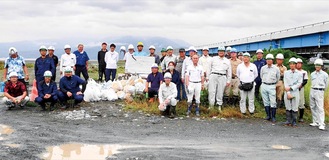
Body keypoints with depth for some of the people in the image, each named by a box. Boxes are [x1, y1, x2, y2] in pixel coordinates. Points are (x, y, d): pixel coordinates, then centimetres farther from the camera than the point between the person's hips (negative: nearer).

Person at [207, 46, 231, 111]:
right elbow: (209, 68, 12)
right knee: (212, 91, -6)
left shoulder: (227, 61, 13)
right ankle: (211, 105, -2)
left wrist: (228, 81, 10)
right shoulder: (213, 59, 11)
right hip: (213, 75, -1)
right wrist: (207, 77, 6)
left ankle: (219, 105, 10)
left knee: (220, 92, 2)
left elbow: (229, 72, 15)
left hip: (222, 77, 1)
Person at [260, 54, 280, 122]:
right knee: (266, 102, 6)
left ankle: (273, 117, -2)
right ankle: (268, 115, 15)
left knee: (273, 102, -7)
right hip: (264, 86, 3)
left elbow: (278, 78, 13)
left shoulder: (276, 69, 0)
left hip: (272, 86, -3)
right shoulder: (263, 68, 5)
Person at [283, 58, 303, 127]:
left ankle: (294, 121, 7)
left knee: (295, 108, -1)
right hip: (287, 92, 1)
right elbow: (285, 83, 1)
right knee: (288, 108, 4)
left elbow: (299, 83, -3)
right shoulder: (286, 73, 8)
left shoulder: (299, 73, 5)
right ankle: (288, 121, 13)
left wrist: (291, 88, -13)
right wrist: (288, 93, -8)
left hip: (295, 92, -1)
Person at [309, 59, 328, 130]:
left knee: (320, 108, -10)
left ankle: (322, 124, -12)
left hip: (319, 92, -5)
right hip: (312, 91, 5)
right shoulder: (312, 74, 10)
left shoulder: (324, 74, -2)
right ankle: (315, 122, 16)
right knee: (313, 107, 7)